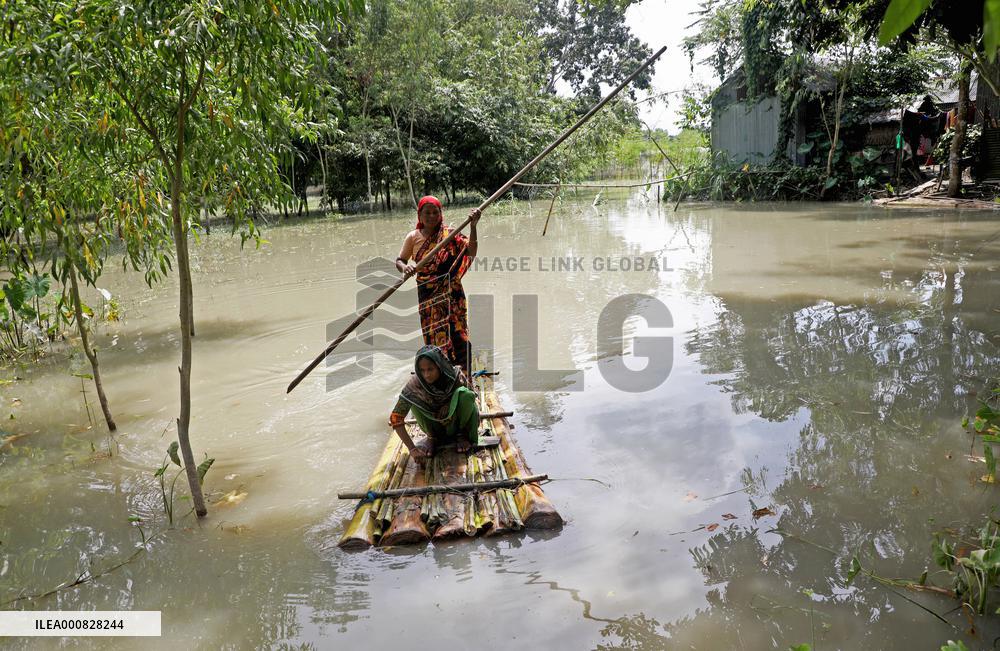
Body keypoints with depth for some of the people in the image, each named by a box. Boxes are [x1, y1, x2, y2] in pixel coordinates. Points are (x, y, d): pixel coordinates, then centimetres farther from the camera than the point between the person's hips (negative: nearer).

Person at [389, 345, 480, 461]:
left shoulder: (456, 375, -25)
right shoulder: (415, 382, -26)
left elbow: (467, 399, -6)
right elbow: (396, 417, -28)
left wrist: (449, 405, -27)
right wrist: (412, 448, -36)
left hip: (456, 421, -1)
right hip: (434, 422, 1)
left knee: (464, 394, -30)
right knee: (414, 401, -27)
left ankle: (462, 435, -6)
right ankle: (432, 437, -3)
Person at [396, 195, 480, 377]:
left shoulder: (449, 234, -3)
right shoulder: (413, 237, 5)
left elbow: (471, 251, -14)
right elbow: (399, 260, 11)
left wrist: (473, 226, -26)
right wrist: (404, 268, -13)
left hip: (450, 294, -2)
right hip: (427, 295, 2)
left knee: (457, 334, -6)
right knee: (433, 337, 6)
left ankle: (465, 379, -1)